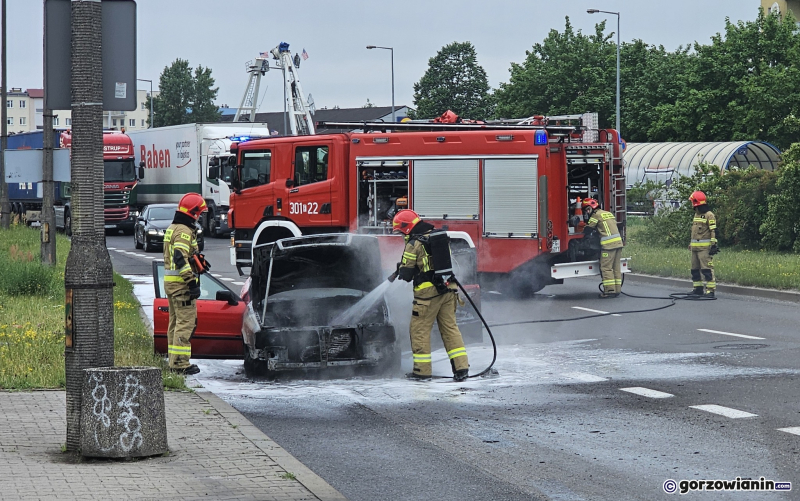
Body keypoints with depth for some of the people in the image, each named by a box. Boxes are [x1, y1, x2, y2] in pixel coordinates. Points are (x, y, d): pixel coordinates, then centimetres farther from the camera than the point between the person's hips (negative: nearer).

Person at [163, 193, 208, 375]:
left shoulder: (172, 228, 17)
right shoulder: (184, 231, -16)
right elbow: (180, 259, -25)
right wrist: (192, 282, -26)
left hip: (170, 281, 11)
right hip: (181, 283, -11)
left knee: (175, 321, 16)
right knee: (185, 322, -9)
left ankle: (174, 361, 21)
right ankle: (180, 363, -11)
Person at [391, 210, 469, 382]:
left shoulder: (414, 244, -10)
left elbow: (406, 274, -8)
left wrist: (401, 269, 14)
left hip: (428, 293, -7)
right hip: (448, 290, 7)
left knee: (420, 330, 4)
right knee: (450, 328, 9)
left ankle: (422, 370, 5)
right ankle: (461, 368, 3)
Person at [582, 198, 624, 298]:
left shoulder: (596, 215, -2)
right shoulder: (609, 213, 22)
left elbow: (587, 230, 1)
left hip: (608, 244, -8)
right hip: (618, 242, 8)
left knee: (606, 268, -5)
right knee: (616, 268, 10)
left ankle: (610, 290, -9)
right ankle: (617, 290, 11)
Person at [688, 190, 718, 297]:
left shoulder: (709, 215, -8)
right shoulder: (696, 215, 19)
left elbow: (713, 231, -12)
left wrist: (714, 245, -17)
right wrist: (691, 244, 25)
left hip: (705, 247, -9)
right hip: (695, 247, 9)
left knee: (707, 269, -12)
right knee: (695, 268, 12)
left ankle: (710, 290, -13)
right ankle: (697, 288, 20)